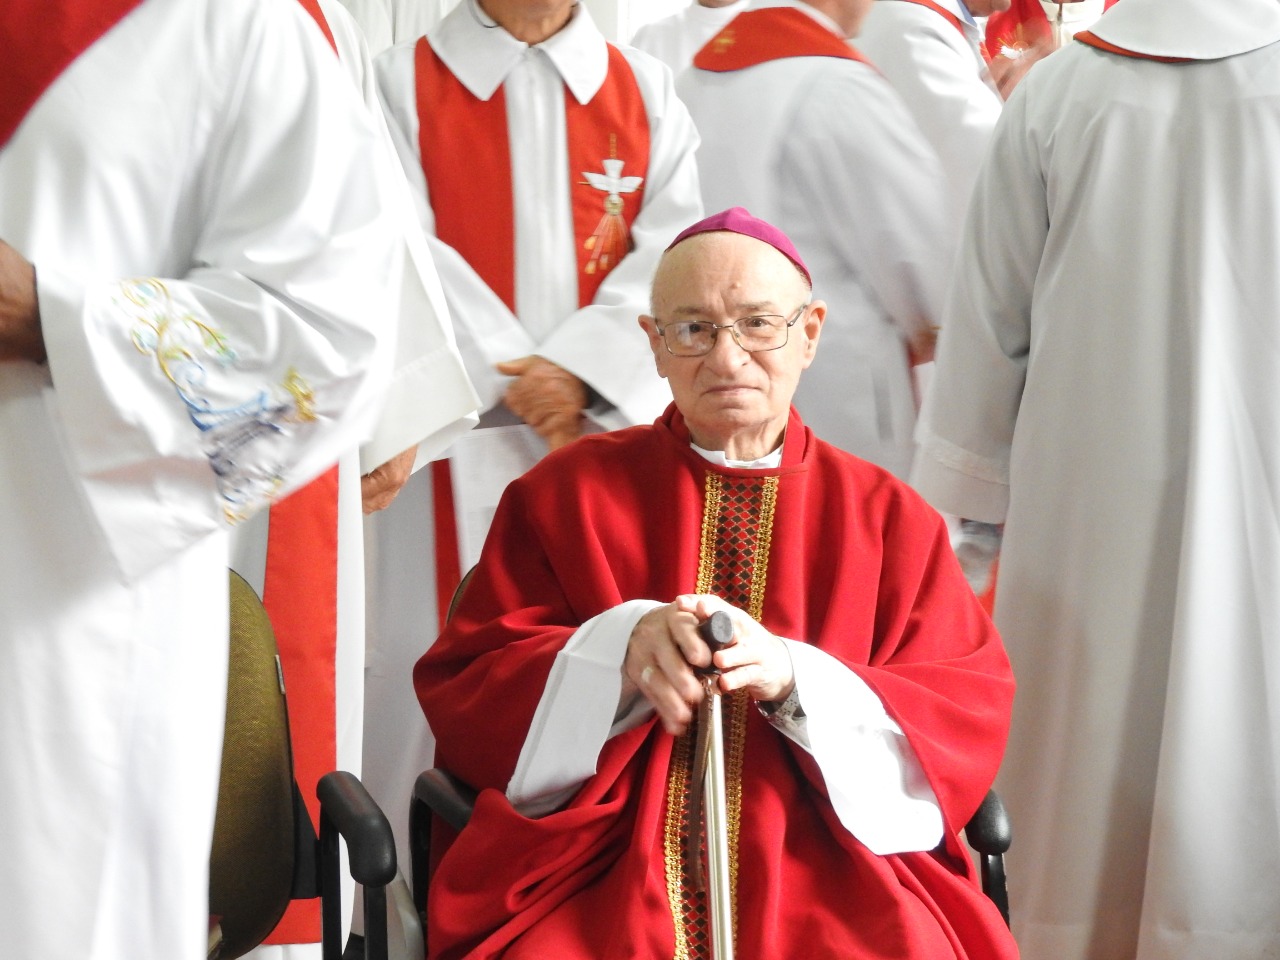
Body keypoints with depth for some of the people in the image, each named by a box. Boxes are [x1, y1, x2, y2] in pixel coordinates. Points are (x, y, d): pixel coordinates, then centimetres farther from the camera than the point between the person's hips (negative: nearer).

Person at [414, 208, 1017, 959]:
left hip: (831, 878, 0)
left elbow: (972, 718, 4)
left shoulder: (888, 518, 14)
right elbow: (458, 690, 6)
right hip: (597, 869, 0)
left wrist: (794, 678, -14)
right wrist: (620, 651, -13)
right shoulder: (566, 493, 12)